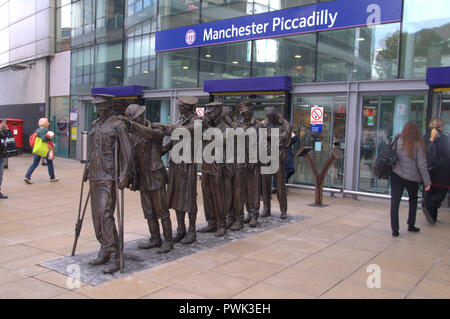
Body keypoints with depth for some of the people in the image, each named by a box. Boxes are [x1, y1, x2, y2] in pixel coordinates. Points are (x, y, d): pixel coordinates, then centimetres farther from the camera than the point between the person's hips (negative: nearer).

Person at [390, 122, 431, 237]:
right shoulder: (418, 145, -9)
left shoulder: (397, 141, -5)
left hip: (396, 176, 0)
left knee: (394, 202, 2)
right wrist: (427, 181, -1)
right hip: (412, 178, 0)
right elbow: (422, 165, -6)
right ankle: (411, 225, 29)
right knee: (413, 200, 22)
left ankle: (395, 230, 0)